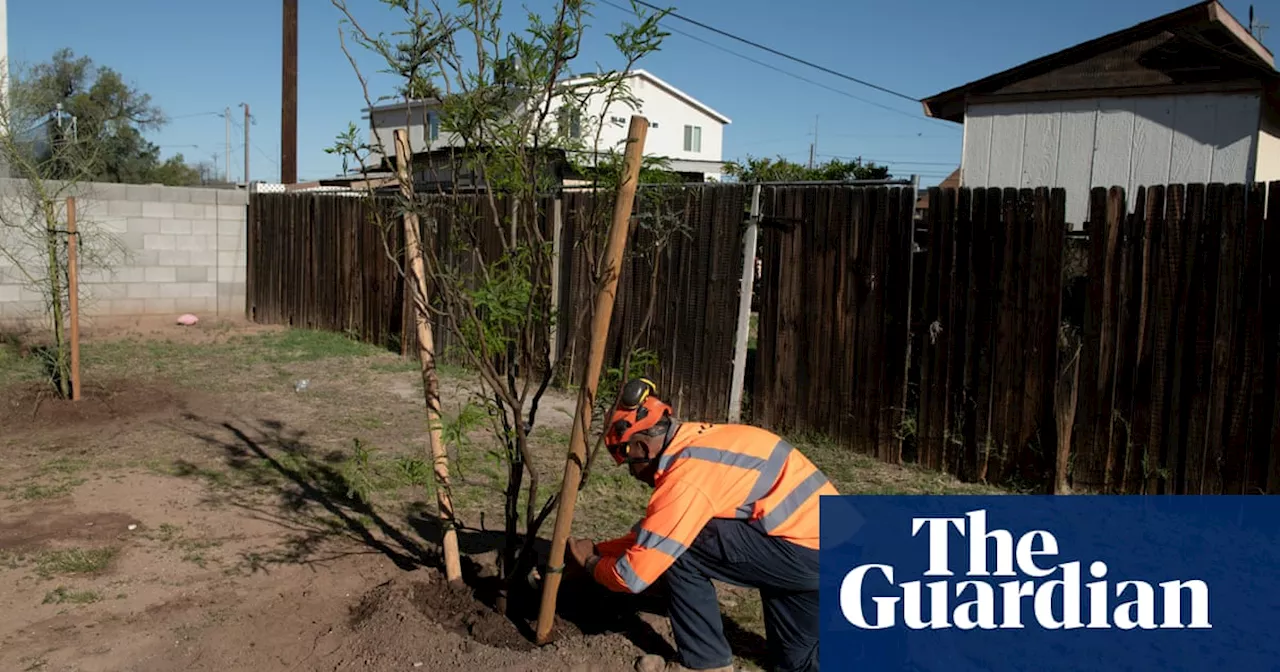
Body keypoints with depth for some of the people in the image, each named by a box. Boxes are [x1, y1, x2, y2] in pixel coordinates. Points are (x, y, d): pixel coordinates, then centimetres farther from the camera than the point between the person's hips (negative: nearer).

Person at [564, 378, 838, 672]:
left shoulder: (686, 478, -19)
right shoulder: (696, 444, 10)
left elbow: (633, 574, -13)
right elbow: (652, 535, 22)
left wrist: (590, 562, 7)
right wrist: (597, 549, 22)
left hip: (809, 552, -10)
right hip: (835, 550, 10)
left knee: (680, 551, -6)